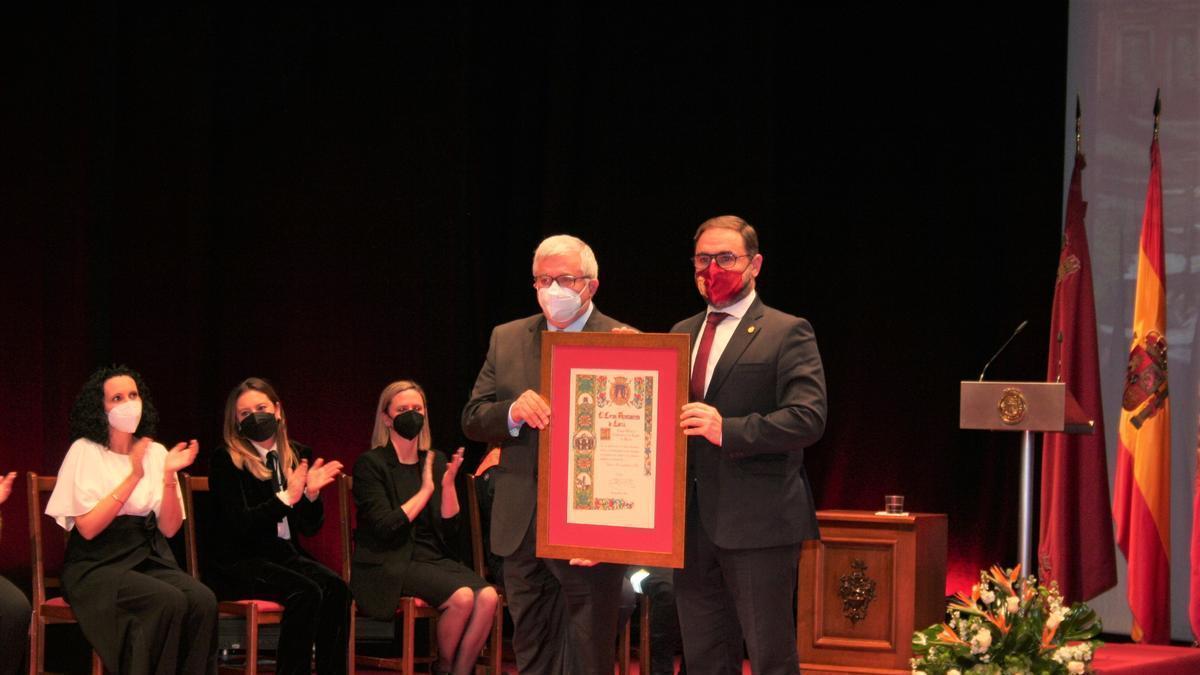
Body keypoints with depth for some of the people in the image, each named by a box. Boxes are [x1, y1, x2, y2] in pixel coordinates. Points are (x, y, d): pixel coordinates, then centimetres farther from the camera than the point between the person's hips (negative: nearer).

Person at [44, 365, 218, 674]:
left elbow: (169, 528, 3)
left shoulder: (155, 452, 9)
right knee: (169, 600, -32)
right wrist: (133, 477, -17)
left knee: (203, 600, -26)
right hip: (97, 567, -4)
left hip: (150, 560, 4)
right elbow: (88, 528, -13)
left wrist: (169, 476, -12)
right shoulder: (85, 451, -3)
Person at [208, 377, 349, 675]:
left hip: (286, 554, 5)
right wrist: (287, 497, -22)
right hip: (241, 562, -5)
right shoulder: (226, 461, -3)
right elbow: (239, 524, -14)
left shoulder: (299, 456, 11)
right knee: (306, 592, -31)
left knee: (336, 588, -26)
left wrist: (312, 493, -8)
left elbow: (310, 527, 12)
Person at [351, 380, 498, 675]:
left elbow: (449, 528, 9)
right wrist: (426, 490, -8)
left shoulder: (435, 461, 14)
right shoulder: (371, 464, -2)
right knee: (462, 596, -30)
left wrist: (448, 484, -6)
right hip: (390, 565, -6)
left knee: (488, 596, -25)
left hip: (434, 558, 6)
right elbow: (386, 526, -13)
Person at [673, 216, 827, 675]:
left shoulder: (787, 333, -3)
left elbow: (809, 418, -15)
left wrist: (729, 430, -23)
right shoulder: (682, 333, 17)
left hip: (759, 522, -6)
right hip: (693, 523, 6)